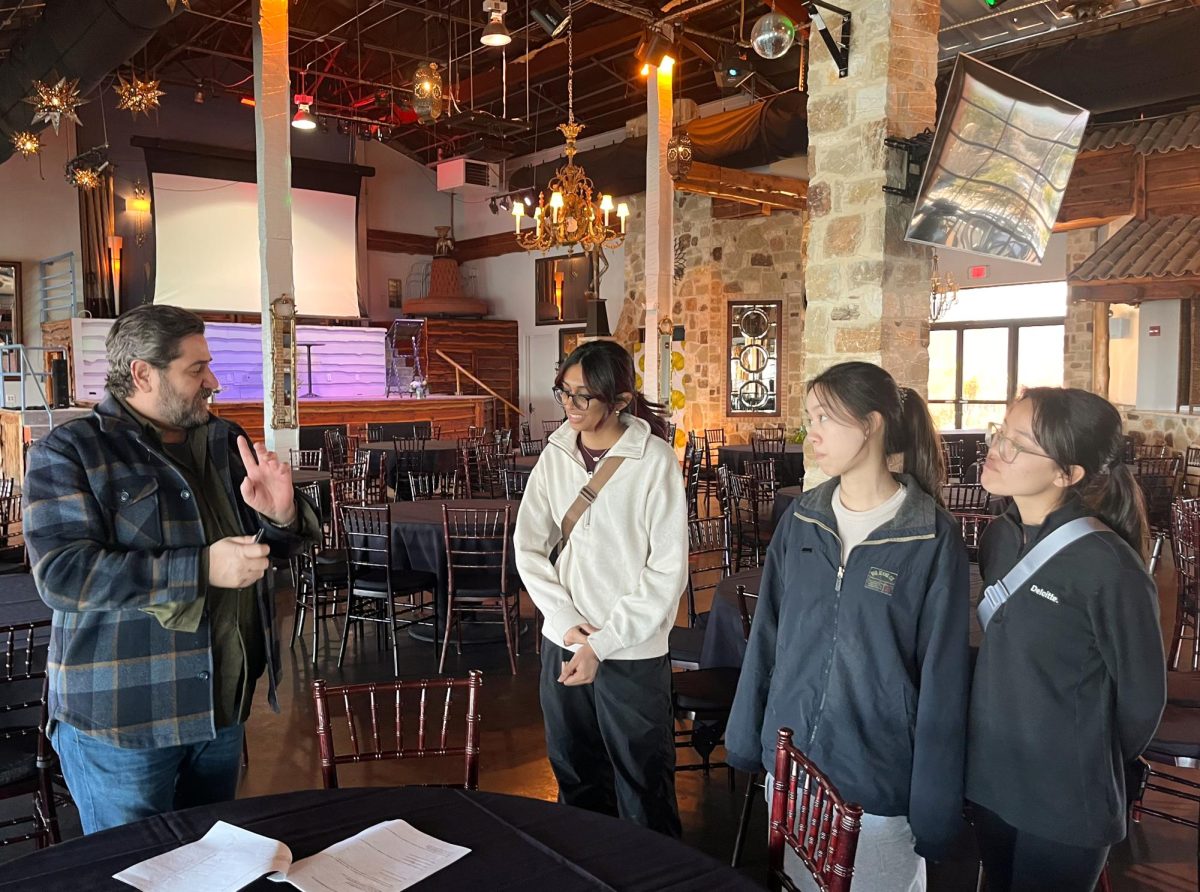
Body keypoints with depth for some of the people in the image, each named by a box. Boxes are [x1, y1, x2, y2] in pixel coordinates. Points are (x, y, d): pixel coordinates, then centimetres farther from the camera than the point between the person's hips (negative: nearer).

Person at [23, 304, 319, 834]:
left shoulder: (223, 442, 8)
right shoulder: (68, 453, -9)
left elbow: (279, 546, 13)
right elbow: (61, 572, -22)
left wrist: (282, 516, -13)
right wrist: (203, 569, -29)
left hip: (222, 706, 6)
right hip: (120, 721, -5)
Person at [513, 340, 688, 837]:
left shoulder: (654, 461, -13)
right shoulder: (556, 456, 1)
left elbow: (669, 571, -13)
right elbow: (528, 546, 3)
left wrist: (602, 643, -15)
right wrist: (567, 622, -9)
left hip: (633, 651, -4)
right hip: (563, 643, 5)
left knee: (643, 781, 8)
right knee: (575, 776, 19)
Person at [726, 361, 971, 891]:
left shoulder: (933, 539, -13)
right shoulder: (801, 522, -1)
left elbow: (942, 678, -12)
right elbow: (766, 637, 4)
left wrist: (935, 806, -11)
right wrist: (747, 739, 6)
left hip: (880, 779, -4)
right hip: (789, 765, 4)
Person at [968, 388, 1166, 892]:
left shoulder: (1107, 565, -22)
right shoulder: (998, 536, -2)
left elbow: (1142, 696, -11)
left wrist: (1092, 769, 3)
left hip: (1066, 803, -6)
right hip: (990, 782, 6)